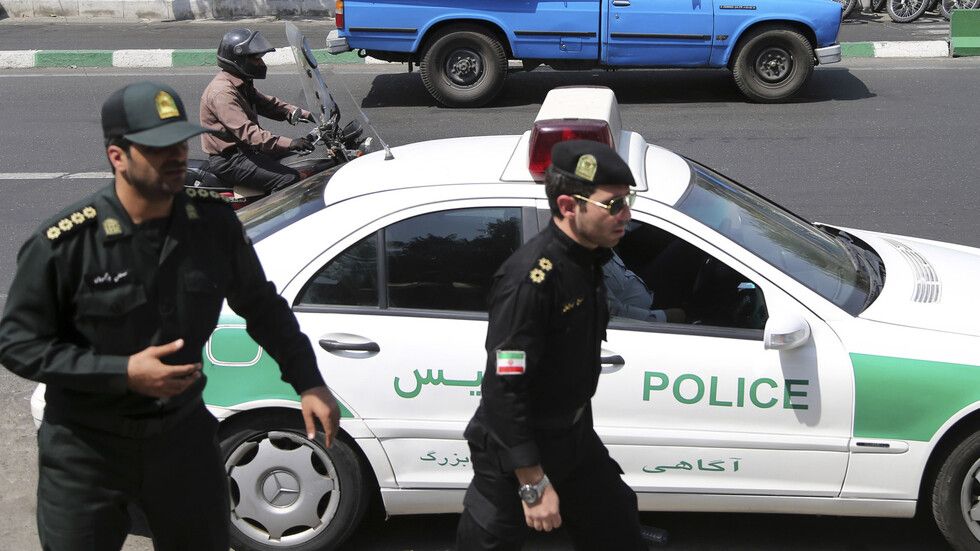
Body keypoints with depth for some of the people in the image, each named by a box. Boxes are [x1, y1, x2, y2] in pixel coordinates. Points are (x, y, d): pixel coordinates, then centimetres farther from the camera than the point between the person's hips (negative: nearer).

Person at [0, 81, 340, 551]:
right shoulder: (64, 243, -19)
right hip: (86, 448, -3)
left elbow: (262, 306, 6)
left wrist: (309, 384, 1)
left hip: (183, 436, 3)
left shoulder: (213, 223, -8)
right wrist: (122, 372, -24)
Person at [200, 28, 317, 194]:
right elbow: (246, 131, -31)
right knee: (289, 179, -23)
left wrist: (303, 114, 2)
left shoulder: (243, 84, 12)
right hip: (229, 160, -11)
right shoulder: (222, 92, -22)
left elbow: (266, 103, 17)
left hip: (245, 149, 11)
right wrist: (289, 143, -38)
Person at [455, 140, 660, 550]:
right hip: (515, 450, -8)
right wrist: (533, 484, -25)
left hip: (574, 437, 8)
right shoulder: (529, 279, -30)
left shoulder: (587, 258, -1)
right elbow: (504, 390, -28)